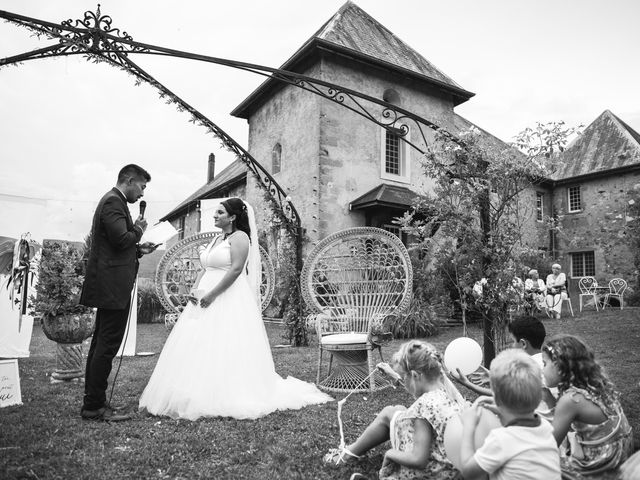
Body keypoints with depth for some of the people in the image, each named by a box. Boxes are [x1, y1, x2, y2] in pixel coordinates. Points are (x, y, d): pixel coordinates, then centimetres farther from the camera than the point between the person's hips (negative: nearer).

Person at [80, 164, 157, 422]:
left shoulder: (112, 201, 20)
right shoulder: (114, 202, -12)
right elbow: (121, 239, -23)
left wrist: (139, 248, 13)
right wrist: (138, 229, -5)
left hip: (108, 286, 11)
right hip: (113, 287, -11)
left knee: (100, 344, 15)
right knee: (108, 345, -5)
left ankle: (92, 403, 24)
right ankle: (95, 406, 3)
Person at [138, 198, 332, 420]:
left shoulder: (240, 237, -7)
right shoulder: (216, 240, 19)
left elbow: (236, 269, -18)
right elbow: (205, 270, 19)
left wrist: (211, 294, -19)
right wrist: (195, 289, 1)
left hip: (230, 301, -9)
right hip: (206, 298, 9)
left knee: (225, 349, -7)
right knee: (198, 347, 8)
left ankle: (226, 398, 3)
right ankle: (198, 394, 17)